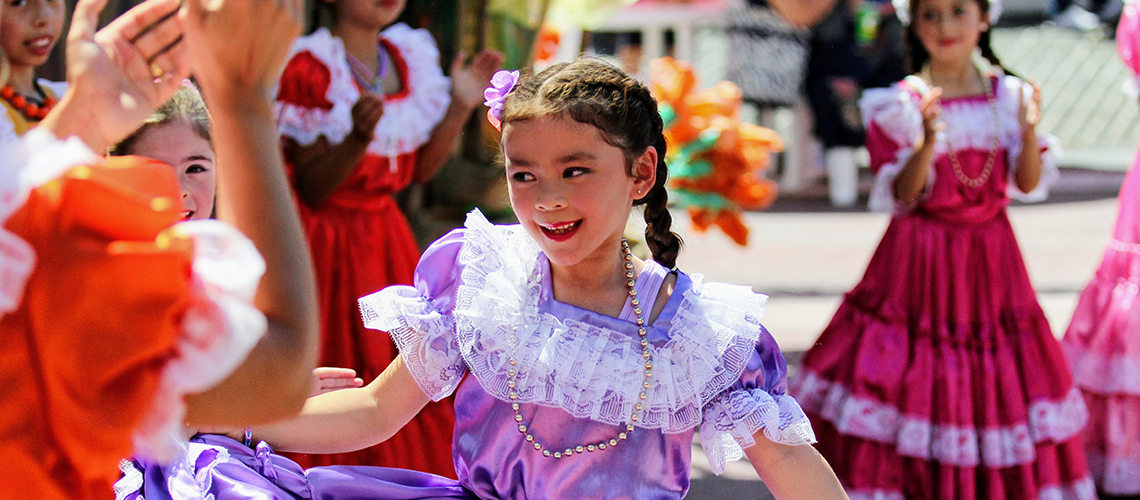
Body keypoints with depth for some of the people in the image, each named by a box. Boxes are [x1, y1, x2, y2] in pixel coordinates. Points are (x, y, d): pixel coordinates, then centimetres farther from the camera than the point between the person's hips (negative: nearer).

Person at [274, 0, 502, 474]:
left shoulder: (410, 57, 6)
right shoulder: (311, 67, -14)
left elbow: (419, 170, 10)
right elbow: (311, 189, -15)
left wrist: (461, 107, -1)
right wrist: (359, 137, -31)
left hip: (388, 235, 6)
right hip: (328, 243, -6)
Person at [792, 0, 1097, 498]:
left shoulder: (1009, 95, 1)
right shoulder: (903, 104, -8)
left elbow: (1029, 184, -3)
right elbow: (903, 195, -12)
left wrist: (1029, 132, -20)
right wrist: (928, 142, -28)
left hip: (992, 256, 3)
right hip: (921, 255, -3)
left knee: (998, 378, 8)